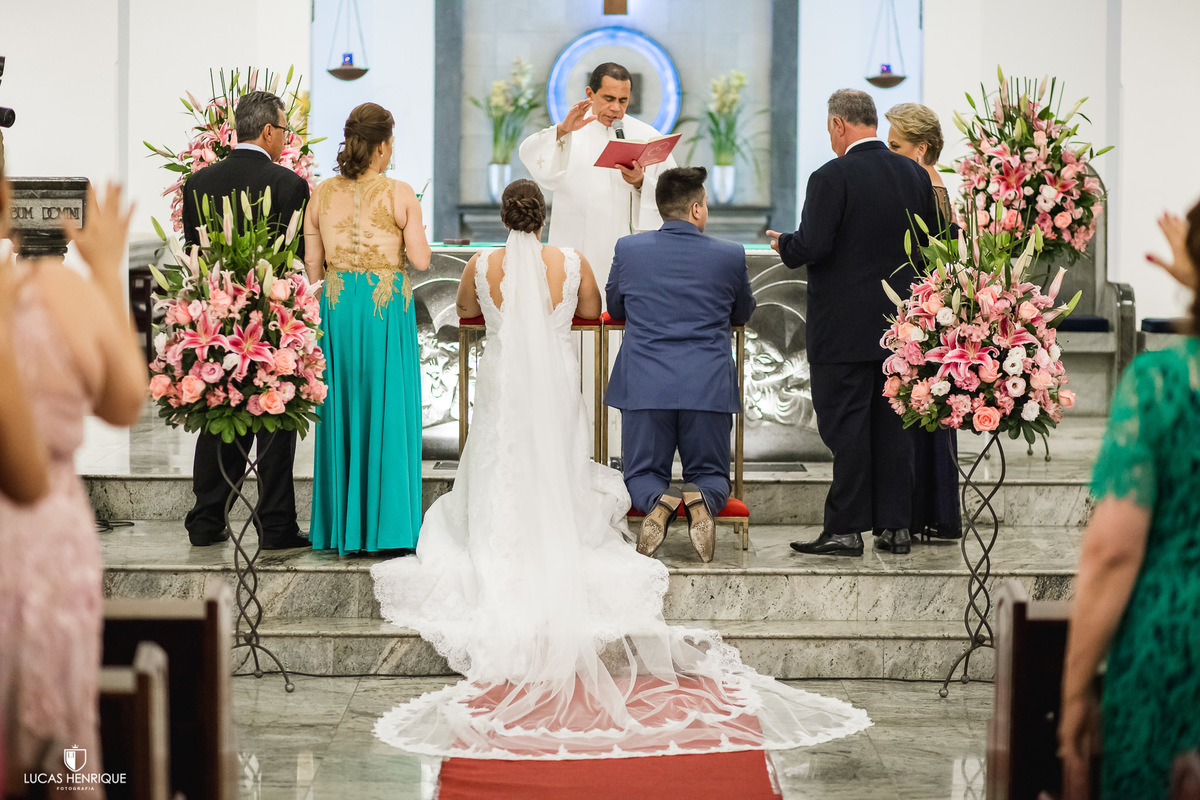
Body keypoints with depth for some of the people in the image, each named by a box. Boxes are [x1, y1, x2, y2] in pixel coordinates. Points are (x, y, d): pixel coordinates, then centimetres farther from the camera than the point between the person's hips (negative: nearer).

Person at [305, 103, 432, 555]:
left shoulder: (322, 195, 3)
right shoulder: (399, 194, -7)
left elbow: (312, 266, 4)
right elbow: (421, 260, -9)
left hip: (336, 308, 4)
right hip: (387, 308, -4)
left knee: (341, 413, 11)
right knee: (387, 413, 3)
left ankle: (341, 529, 13)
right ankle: (386, 529, 5)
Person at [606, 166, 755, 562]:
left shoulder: (628, 249, 0)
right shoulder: (730, 256, -1)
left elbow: (615, 309, 17)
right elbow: (743, 314, 18)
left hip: (644, 385, 0)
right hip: (709, 388, 0)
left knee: (643, 475, 13)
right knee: (711, 475, 14)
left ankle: (658, 501, -23)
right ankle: (700, 501, -22)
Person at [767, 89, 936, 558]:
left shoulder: (832, 177, -14)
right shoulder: (915, 175, 5)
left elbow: (811, 246, -19)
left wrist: (783, 244, 1)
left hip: (845, 329, -6)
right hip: (900, 324, 6)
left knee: (846, 427, -1)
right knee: (893, 424, 11)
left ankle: (846, 529, 1)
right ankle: (895, 526, 14)